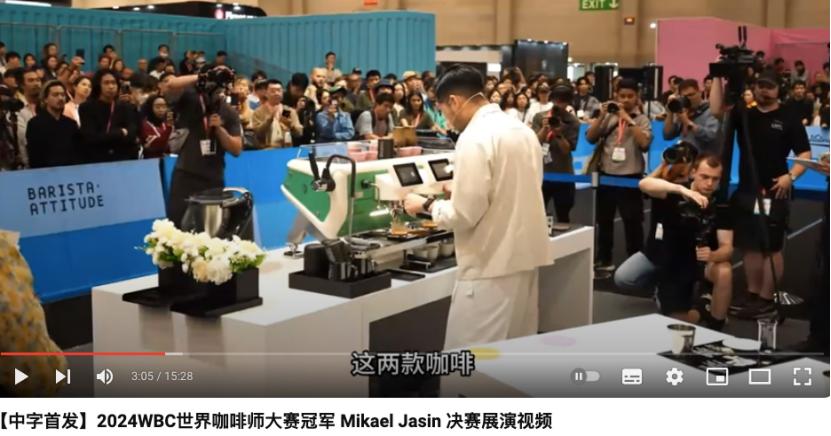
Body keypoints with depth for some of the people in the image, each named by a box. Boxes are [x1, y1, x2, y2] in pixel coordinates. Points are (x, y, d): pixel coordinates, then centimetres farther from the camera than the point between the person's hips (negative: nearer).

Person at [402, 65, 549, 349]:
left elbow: (465, 215, -19)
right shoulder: (524, 131, 10)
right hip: (525, 257, 9)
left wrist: (426, 205, -2)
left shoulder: (475, 138, -16)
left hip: (492, 267, -9)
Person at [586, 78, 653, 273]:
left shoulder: (642, 120, 1)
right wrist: (601, 116, -9)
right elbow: (590, 138, 1)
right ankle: (604, 259, 26)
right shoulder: (608, 117, 7)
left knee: (632, 221, 1)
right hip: (605, 175, 3)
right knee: (604, 219, 13)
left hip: (630, 177, -3)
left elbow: (644, 143, -15)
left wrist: (628, 120, -16)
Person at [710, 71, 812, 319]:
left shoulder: (788, 119, -1)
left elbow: (805, 154, -4)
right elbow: (717, 109, -7)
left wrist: (791, 176, -21)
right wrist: (718, 78, -14)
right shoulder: (744, 115, 9)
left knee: (771, 248, -1)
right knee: (750, 247, 10)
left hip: (774, 194, -5)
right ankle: (752, 296, 19)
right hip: (746, 192, 5)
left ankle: (767, 301, 3)